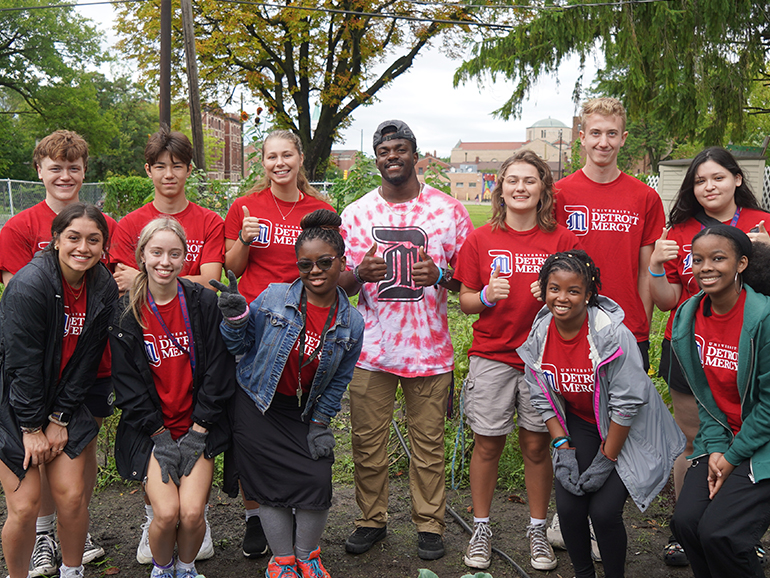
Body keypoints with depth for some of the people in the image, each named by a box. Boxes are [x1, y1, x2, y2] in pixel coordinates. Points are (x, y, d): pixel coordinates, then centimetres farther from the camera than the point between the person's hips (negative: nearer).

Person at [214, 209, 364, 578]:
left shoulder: (351, 323, -5)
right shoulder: (274, 298, -11)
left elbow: (338, 380, 2)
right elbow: (240, 346, -3)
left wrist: (319, 423, -2)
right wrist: (235, 316, -21)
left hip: (304, 411, 2)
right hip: (257, 407, -1)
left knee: (317, 479, -8)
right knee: (271, 484, 0)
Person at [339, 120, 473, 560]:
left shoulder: (449, 210, 2)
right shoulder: (355, 214, 7)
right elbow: (341, 285, 10)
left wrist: (439, 275, -18)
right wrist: (359, 273, -13)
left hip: (429, 349, -2)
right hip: (371, 348, 2)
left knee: (429, 443, 5)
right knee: (367, 442, 8)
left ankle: (430, 525, 21)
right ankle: (372, 520, 25)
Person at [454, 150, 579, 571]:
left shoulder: (561, 239, 1)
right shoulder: (480, 239, 2)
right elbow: (465, 301, 5)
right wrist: (486, 296, -16)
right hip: (491, 354, 0)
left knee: (537, 443, 6)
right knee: (487, 443, 5)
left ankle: (538, 531, 23)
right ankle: (481, 529, 21)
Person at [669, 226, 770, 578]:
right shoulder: (688, 318, 0)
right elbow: (705, 393, 5)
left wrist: (733, 457, -11)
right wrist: (715, 448, -6)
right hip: (722, 439, 6)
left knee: (718, 532, -16)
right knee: (686, 520, -10)